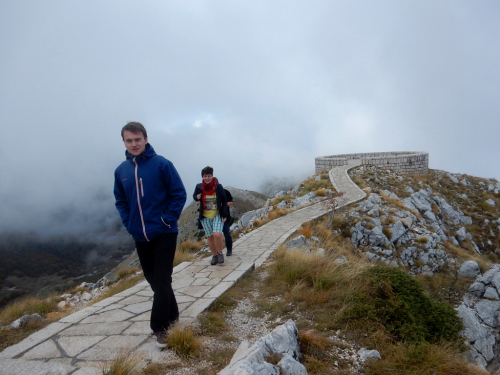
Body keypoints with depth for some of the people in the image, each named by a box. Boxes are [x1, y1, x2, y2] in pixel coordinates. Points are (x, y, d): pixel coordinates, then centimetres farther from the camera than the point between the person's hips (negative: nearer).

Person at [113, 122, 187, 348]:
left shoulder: (162, 164, -11)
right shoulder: (121, 170, 3)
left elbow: (179, 194, -8)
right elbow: (120, 201, 14)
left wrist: (168, 219, -14)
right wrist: (128, 224, 3)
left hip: (164, 234, -5)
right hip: (140, 237, 5)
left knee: (162, 280, -3)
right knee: (153, 279, 16)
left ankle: (160, 326, 10)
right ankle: (171, 314, 34)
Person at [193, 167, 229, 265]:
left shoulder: (218, 187, -8)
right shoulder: (199, 187, -4)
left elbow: (224, 201, -1)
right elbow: (194, 196, 15)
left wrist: (224, 215, -7)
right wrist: (197, 197, -11)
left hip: (217, 215, -2)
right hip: (205, 216, 2)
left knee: (217, 234, -19)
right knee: (210, 236, 6)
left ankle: (220, 254, 4)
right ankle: (214, 255, 23)